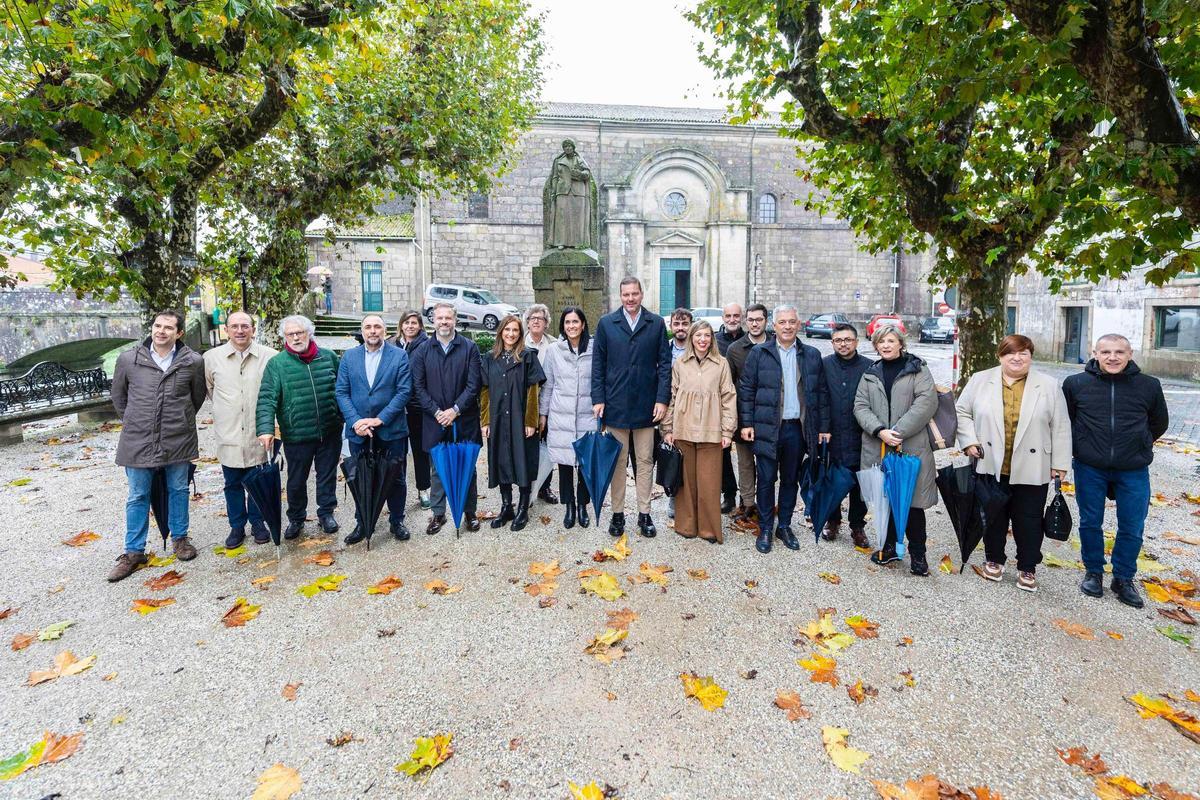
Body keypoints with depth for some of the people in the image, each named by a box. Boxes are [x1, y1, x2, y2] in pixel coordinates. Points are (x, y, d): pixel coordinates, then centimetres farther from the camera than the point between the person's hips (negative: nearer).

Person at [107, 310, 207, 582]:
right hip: (138, 441, 1)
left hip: (178, 440, 0)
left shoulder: (193, 361, -5)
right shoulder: (128, 359, -2)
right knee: (138, 497, 10)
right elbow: (118, 396, 12)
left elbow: (198, 396, 10)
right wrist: (133, 422, 12)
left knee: (178, 490, 13)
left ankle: (179, 538, 29)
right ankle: (134, 552, 22)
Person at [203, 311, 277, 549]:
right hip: (228, 435, 1)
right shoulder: (211, 358, -2)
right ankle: (237, 526, 29)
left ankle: (258, 523, 30)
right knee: (233, 484, 13)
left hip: (259, 434, -1)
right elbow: (207, 387, 14)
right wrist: (224, 408, 14)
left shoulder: (270, 356, -8)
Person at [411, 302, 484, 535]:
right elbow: (419, 387, 1)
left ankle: (470, 512, 23)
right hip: (435, 421, 1)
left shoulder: (469, 348, -1)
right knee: (438, 469, 10)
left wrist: (455, 410, -14)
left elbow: (474, 383, -6)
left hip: (464, 420, -1)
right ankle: (437, 513, 24)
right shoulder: (423, 351, 5)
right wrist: (437, 412, -10)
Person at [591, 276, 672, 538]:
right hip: (615, 406, 0)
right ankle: (617, 514, 21)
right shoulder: (606, 323, 3)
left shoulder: (656, 323, 4)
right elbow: (598, 364, 3)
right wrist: (598, 399, -4)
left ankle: (644, 514, 21)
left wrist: (662, 399, -6)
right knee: (617, 462, 9)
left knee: (645, 462, 9)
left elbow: (664, 363, 2)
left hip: (646, 406, 1)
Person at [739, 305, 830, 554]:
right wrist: (747, 423, -7)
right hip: (767, 428, -2)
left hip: (797, 428, 2)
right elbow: (746, 389, -1)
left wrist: (823, 427, 4)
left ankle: (785, 526, 27)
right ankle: (765, 529, 18)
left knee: (790, 480, 13)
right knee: (766, 480, 4)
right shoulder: (758, 353, -1)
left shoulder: (812, 355, 6)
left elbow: (822, 392, 7)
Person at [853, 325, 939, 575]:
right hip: (878, 448, 3)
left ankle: (917, 554, 14)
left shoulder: (917, 369, 2)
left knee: (912, 500, 0)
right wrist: (880, 431, -12)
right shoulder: (870, 374, 13)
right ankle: (890, 546, 25)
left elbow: (927, 402, -10)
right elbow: (860, 406, 4)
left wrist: (898, 432, -17)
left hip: (911, 447, -3)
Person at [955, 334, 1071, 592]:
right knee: (994, 516, 13)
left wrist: (1060, 463, -1)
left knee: (1029, 520, 8)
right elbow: (962, 412, 5)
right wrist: (969, 441, -7)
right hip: (991, 466, 1)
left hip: (1031, 470, 0)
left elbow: (1060, 427, 1)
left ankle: (1027, 568, 24)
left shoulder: (1048, 386, 0)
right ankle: (994, 559, 29)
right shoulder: (980, 381, 0)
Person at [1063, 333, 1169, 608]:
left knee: (1132, 529, 8)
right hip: (1089, 469, -1)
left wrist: (1137, 445, 14)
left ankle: (1124, 578, 27)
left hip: (1133, 471, 1)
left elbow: (1159, 423, 14)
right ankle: (1094, 573, 28)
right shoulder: (1076, 384, -6)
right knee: (1090, 523, 10)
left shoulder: (1149, 386, -2)